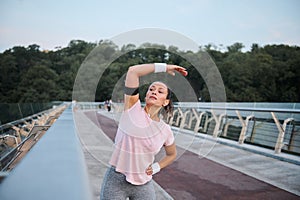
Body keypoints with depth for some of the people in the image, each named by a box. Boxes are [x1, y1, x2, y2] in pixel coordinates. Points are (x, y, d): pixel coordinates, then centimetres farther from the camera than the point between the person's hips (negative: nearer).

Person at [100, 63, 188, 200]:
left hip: (144, 185, 3)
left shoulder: (165, 131, -1)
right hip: (116, 180, -2)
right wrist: (164, 67, -10)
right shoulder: (133, 109, -9)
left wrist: (156, 167, 3)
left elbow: (172, 154, 19)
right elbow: (133, 71, -19)